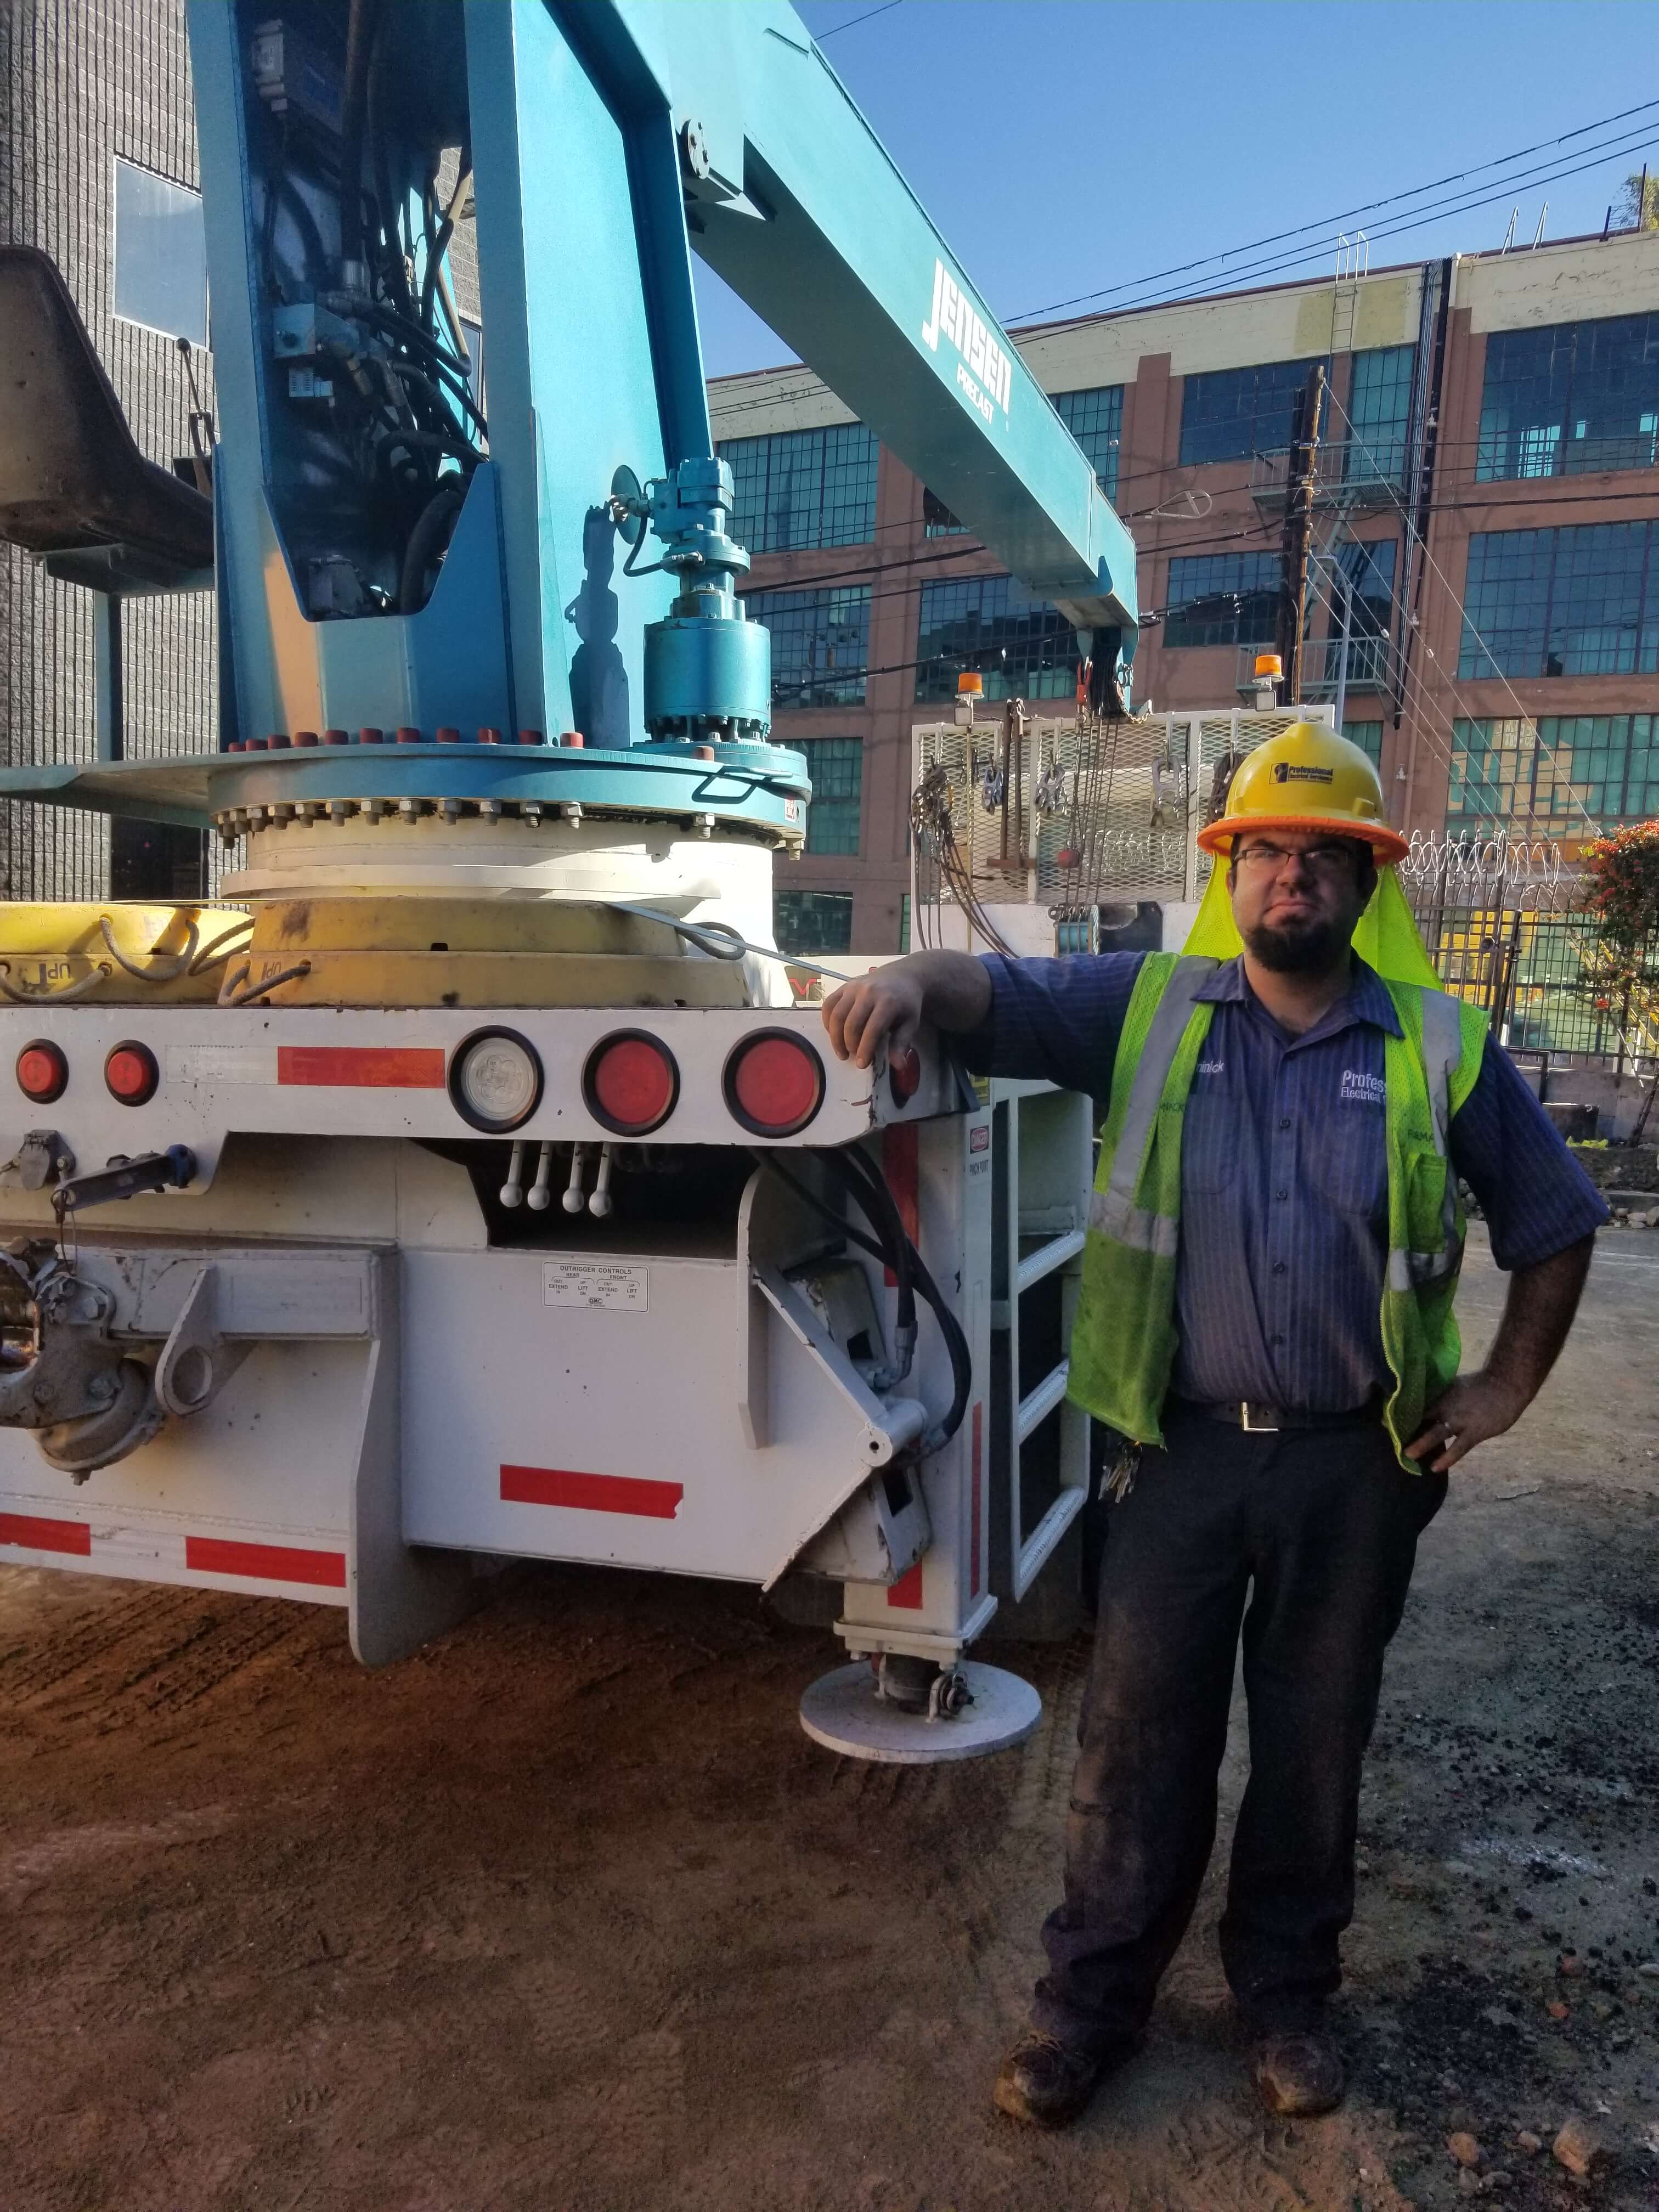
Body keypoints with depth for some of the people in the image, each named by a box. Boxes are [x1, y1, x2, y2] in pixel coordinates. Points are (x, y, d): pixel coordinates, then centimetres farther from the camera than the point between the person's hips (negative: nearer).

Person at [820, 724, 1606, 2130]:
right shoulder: (1147, 1010, 0)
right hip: (1185, 1448, -1)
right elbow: (997, 992, -10)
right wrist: (914, 981, -33)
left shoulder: (1444, 1052, 1)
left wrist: (1505, 1390, 6)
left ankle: (1286, 1993, 38)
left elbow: (1557, 1222, 10)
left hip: (1360, 1462, 1)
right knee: (1138, 1736, 9)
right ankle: (1093, 1999, 29)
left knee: (1316, 1743, 16)